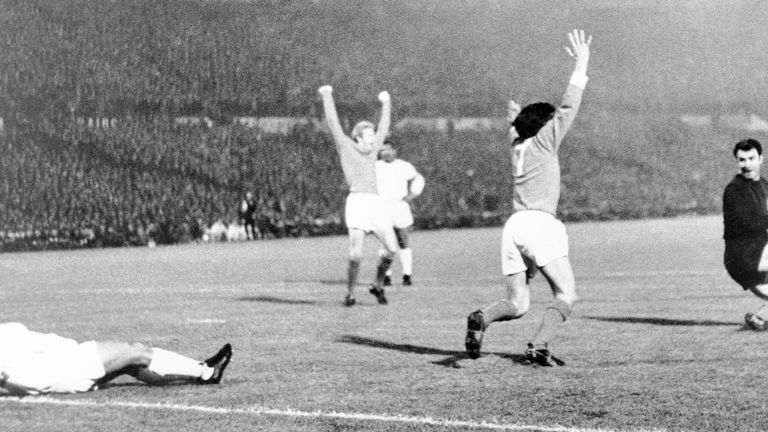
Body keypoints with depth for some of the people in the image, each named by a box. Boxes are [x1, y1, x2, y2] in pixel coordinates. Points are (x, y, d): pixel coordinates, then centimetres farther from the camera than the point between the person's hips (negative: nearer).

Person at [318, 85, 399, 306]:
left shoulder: (372, 151, 24)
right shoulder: (346, 147, 10)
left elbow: (384, 127, 37)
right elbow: (333, 122, 7)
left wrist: (386, 103, 46)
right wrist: (327, 97, 6)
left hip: (377, 203, 6)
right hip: (357, 202, -6)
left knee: (391, 248, -5)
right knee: (356, 253, -13)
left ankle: (377, 285, 17)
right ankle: (350, 294, 5)